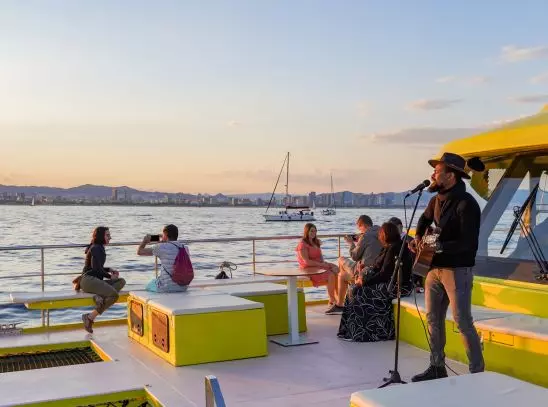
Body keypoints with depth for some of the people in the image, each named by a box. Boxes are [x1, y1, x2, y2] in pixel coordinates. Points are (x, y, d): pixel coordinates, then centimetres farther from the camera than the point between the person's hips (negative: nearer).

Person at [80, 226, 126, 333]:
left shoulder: (99, 248, 22)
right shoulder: (96, 248, -8)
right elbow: (96, 268, -16)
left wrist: (109, 269, 13)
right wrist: (110, 276, -4)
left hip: (96, 280, 10)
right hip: (88, 279, -10)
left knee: (122, 281, -5)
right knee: (114, 294, -26)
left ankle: (101, 296, -26)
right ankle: (90, 317, -25)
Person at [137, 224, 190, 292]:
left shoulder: (162, 247, -13)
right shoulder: (185, 248, 3)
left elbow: (139, 252, -3)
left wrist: (144, 241, 16)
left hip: (166, 288, -5)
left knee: (149, 286, 27)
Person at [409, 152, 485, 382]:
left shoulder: (466, 204, -18)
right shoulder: (437, 200, 8)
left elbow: (469, 243, -24)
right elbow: (425, 219, 30)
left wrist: (439, 245, -29)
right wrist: (418, 237, 13)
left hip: (458, 270, -8)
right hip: (435, 267, 8)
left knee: (463, 322, -5)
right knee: (433, 318, 12)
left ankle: (477, 373, 7)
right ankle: (437, 367, 25)